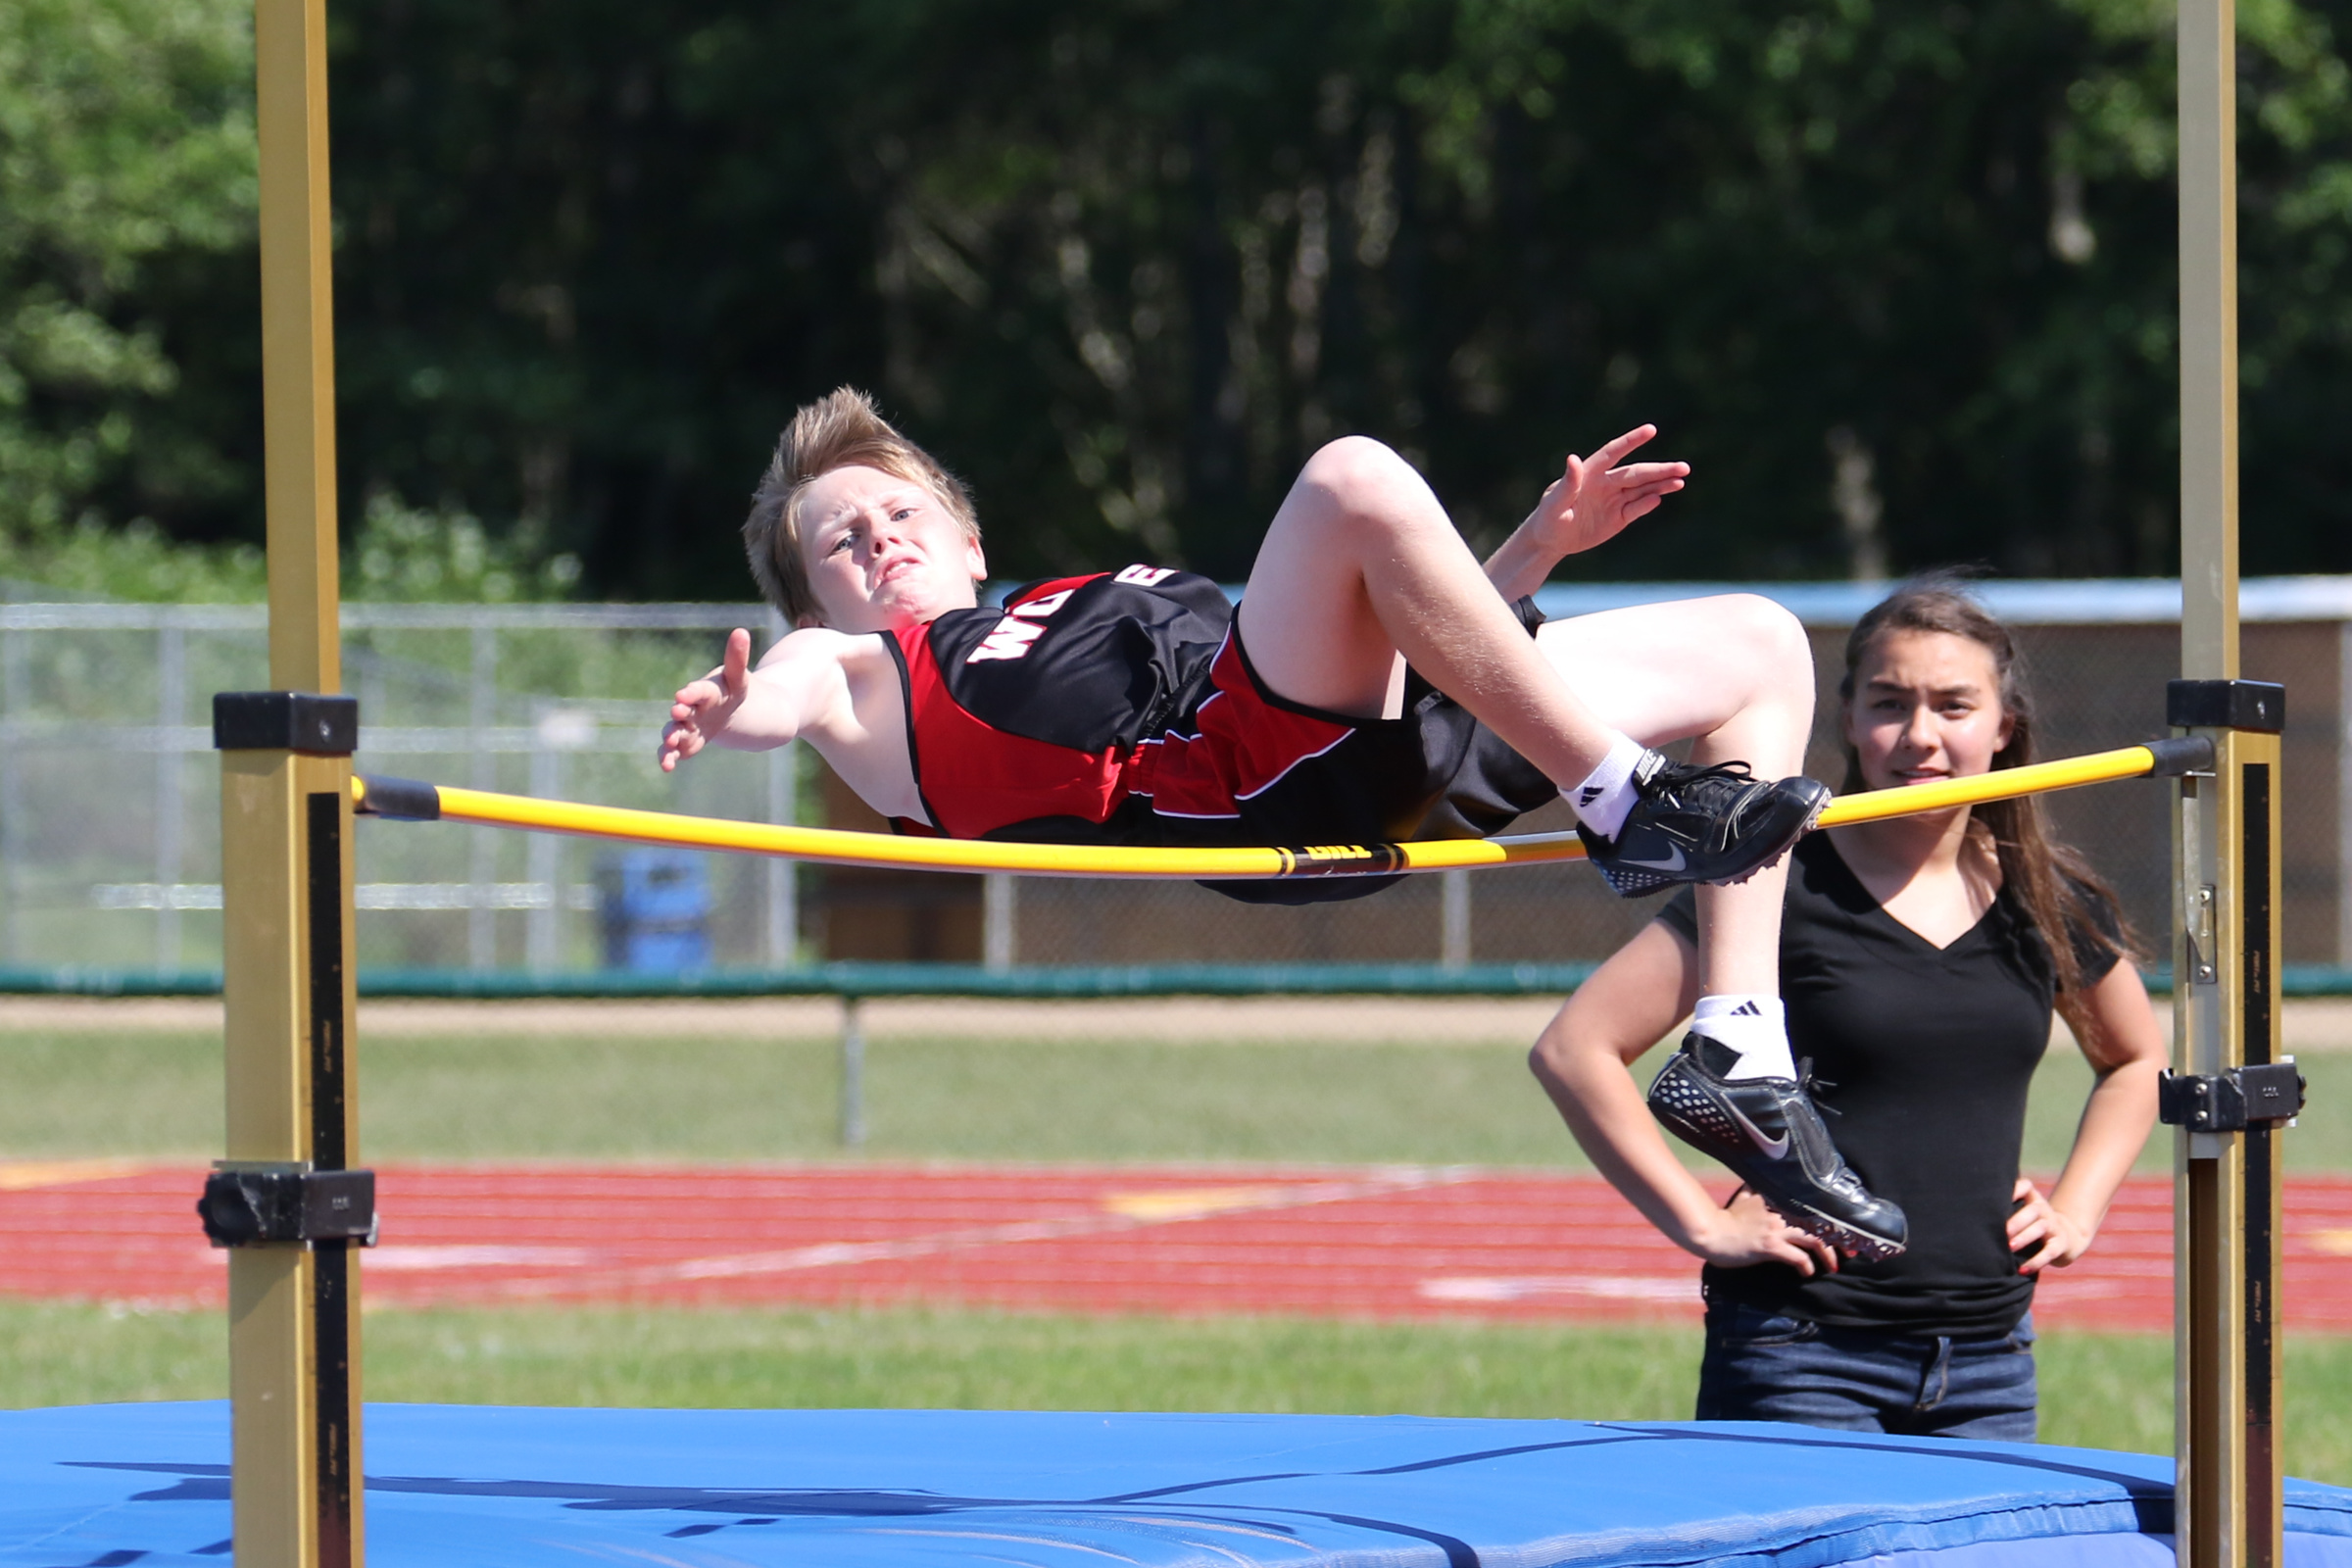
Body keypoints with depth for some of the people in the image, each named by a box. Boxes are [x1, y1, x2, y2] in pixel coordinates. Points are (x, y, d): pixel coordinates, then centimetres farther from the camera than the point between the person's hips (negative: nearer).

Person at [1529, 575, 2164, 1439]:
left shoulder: (2047, 903, 7)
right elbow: (1573, 1050, -10)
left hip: (1988, 1363, 4)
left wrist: (2074, 1209, 12)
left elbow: (2136, 1061, 27)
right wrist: (1700, 1221, -12)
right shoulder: (1786, 887, -8)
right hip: (1804, 1358, -4)